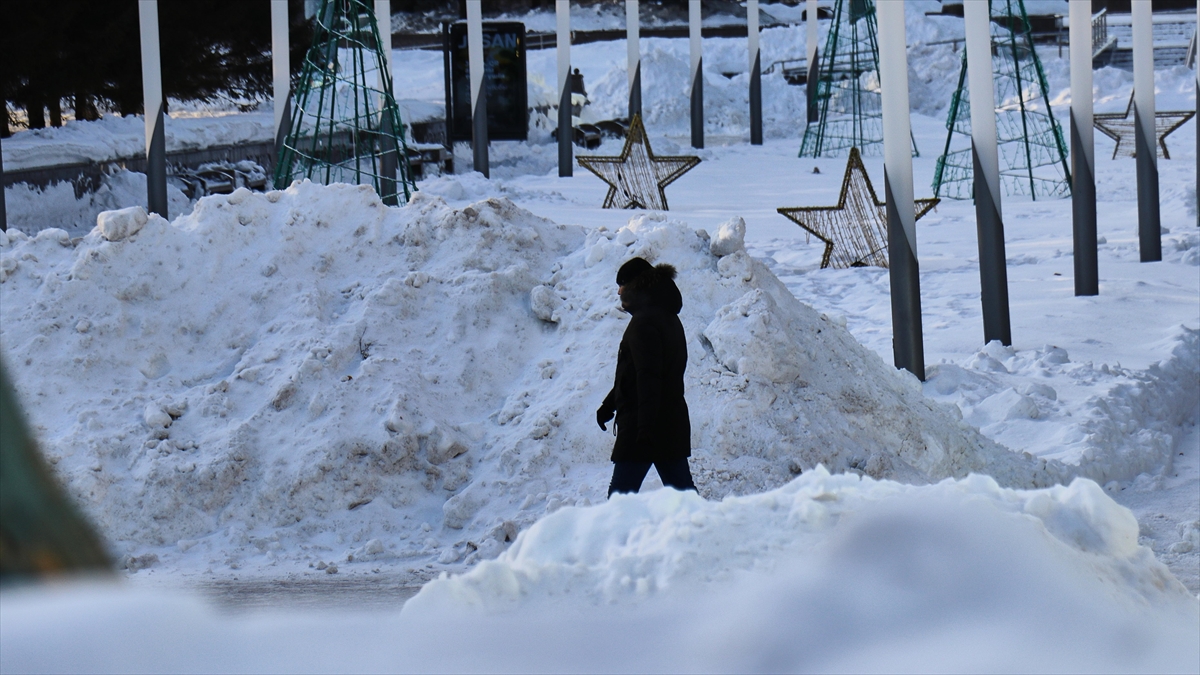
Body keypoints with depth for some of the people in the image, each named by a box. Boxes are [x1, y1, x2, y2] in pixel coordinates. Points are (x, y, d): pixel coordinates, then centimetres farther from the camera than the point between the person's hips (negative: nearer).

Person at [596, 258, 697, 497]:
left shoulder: (644, 322, -14)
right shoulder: (669, 319, 16)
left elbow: (647, 379, -22)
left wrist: (645, 428, -27)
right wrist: (609, 404, 33)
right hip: (674, 423, 9)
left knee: (620, 496, -6)